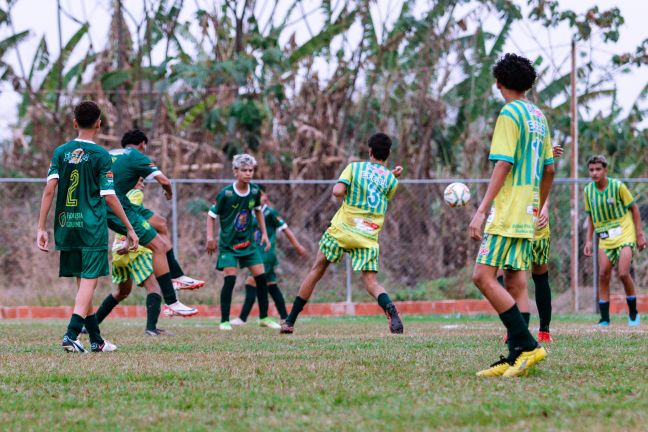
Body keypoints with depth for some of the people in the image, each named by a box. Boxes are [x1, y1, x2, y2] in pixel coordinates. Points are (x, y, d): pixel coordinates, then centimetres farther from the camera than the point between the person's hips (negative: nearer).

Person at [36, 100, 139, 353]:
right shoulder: (101, 156, -5)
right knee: (89, 282, -5)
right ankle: (71, 335, -21)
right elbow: (109, 197, -8)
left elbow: (49, 190, -2)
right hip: (93, 228, -5)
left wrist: (41, 228, 0)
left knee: (83, 283, 13)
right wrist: (129, 229, 0)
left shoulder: (61, 152, 5)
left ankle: (96, 340, 20)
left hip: (66, 227, 5)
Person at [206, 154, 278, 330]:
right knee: (230, 279, -15)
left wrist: (264, 233, 12)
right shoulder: (226, 194, -17)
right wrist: (210, 238, -17)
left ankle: (264, 317, 13)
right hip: (228, 243, -5)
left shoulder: (255, 191, -3)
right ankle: (224, 321, -7)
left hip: (247, 242, 5)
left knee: (261, 277, 0)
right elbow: (211, 215, -8)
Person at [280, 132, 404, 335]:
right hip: (368, 237, 0)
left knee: (316, 271, 13)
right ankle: (389, 308, -34)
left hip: (341, 230, 0)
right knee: (371, 282, 1)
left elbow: (337, 191, -12)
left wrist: (349, 194, 9)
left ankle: (290, 321, 17)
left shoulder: (354, 167, 1)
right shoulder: (391, 180, 6)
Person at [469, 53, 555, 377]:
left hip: (507, 212, -9)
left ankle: (527, 345, -16)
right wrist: (540, 207, 32)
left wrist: (481, 210, -19)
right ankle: (516, 358, 2)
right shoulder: (538, 116, 15)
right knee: (515, 283, 6)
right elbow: (549, 169, 20)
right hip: (526, 215, 9)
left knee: (484, 276, -12)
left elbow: (503, 164, -17)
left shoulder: (510, 113, -10)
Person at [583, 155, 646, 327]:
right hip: (604, 237, 4)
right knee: (603, 275, -6)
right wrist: (588, 240, 9)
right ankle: (604, 317, -1)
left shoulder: (618, 186, -12)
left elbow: (633, 208, -2)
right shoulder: (588, 190, 1)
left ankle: (633, 313, 3)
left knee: (623, 273, -16)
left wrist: (640, 234, -3)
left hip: (624, 234, -4)